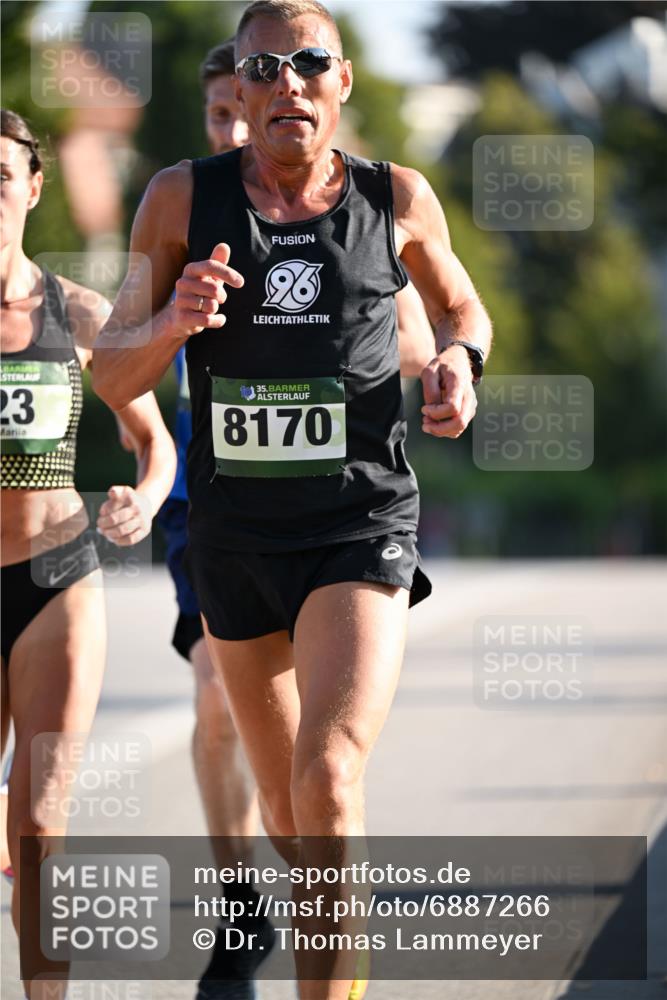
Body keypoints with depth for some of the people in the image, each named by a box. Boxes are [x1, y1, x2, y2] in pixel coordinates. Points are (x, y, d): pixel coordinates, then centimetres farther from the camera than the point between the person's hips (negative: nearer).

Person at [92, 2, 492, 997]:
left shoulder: (397, 198, -2)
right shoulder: (183, 198, -3)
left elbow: (462, 305, 18)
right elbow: (113, 382, -1)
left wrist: (460, 358, -5)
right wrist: (172, 323, -21)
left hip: (362, 529, -2)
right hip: (233, 533, 2)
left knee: (328, 784, -24)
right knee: (285, 814, 17)